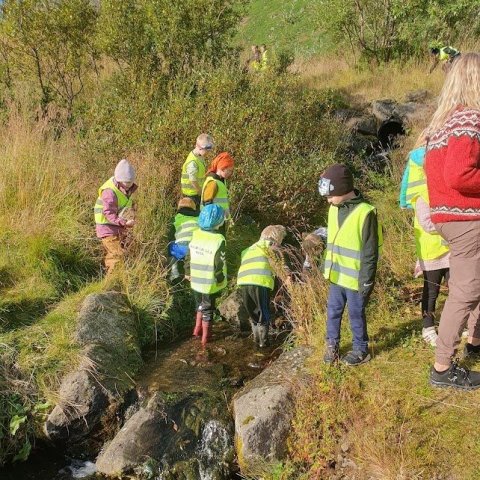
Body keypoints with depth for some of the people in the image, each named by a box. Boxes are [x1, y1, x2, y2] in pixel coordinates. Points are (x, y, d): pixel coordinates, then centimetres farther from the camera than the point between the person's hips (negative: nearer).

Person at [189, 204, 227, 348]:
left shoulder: (195, 235, -6)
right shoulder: (218, 240, -23)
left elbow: (189, 257, 2)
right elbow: (219, 264, -19)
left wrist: (188, 273, 16)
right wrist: (221, 280, -5)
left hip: (196, 280, 5)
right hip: (210, 282, -5)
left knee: (201, 305, 28)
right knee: (208, 309, 13)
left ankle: (197, 330, 37)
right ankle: (205, 338, 25)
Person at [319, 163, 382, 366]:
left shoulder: (365, 212, -19)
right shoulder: (334, 209, 4)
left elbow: (370, 252, -16)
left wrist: (366, 281, -15)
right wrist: (327, 268, 18)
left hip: (354, 279, -6)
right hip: (336, 276, 6)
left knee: (356, 315, 9)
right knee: (333, 312, 17)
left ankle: (361, 349, 27)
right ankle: (332, 343, 35)